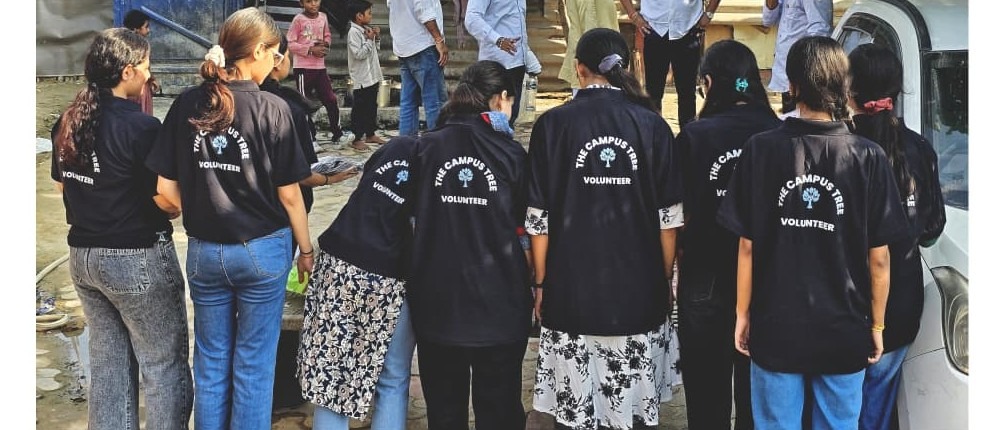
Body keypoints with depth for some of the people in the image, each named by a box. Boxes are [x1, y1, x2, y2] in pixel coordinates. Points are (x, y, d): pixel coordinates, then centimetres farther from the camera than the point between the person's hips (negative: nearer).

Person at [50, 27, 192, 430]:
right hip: (137, 259, -7)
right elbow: (168, 201, -18)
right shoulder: (141, 126, -20)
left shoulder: (67, 121, 2)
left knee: (108, 360, 19)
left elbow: (61, 184, 15)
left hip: (83, 255, 7)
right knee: (164, 364, 6)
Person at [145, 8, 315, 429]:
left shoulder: (186, 105, -2)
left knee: (211, 362, 16)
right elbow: (289, 193, -9)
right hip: (262, 250, -3)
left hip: (203, 252, 3)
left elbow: (166, 188, -1)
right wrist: (306, 250, 4)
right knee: (253, 365, 10)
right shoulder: (272, 109, -12)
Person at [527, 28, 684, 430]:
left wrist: (541, 283, 6)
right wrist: (665, 280, 13)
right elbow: (669, 217, 2)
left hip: (572, 287, -1)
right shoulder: (652, 125, 0)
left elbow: (538, 218, -4)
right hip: (639, 287, 2)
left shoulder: (553, 124, -4)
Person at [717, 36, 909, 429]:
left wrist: (742, 314, 6)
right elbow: (879, 258, -5)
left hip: (776, 328, 0)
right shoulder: (869, 157, -8)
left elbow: (747, 247, -6)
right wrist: (876, 325, 8)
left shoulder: (761, 149, -8)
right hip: (844, 331, 0)